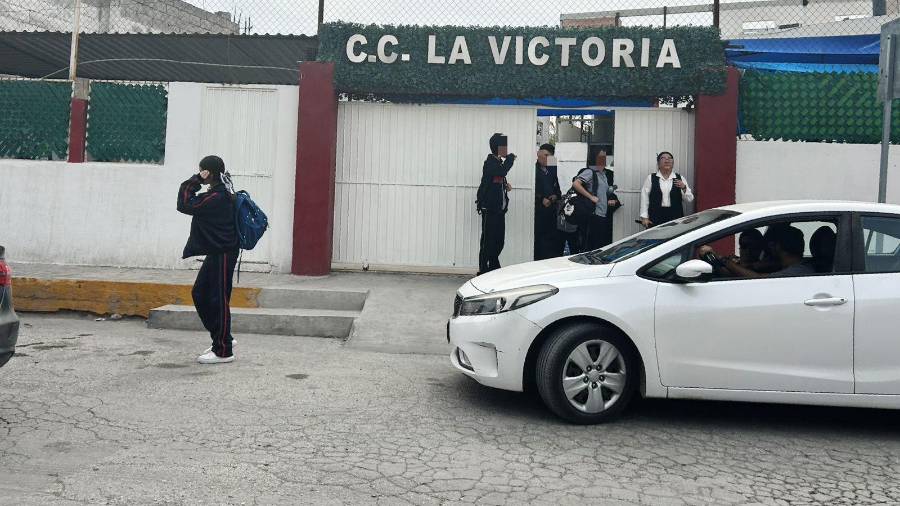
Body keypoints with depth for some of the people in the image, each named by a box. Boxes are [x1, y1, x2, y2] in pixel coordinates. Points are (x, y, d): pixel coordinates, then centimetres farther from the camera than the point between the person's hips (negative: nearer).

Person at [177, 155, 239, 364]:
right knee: (199, 294, 16)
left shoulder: (216, 197, -20)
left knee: (218, 300, -3)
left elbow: (184, 205, -17)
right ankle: (223, 338, 25)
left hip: (222, 255, -11)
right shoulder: (223, 193, 12)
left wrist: (194, 181, -12)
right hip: (216, 253, 11)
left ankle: (223, 351, 7)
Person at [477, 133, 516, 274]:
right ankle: (483, 270, 1)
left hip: (499, 209, 9)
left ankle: (494, 268, 23)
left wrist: (505, 185, 6)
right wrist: (510, 158, -16)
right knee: (488, 241, -5)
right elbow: (502, 172, -32)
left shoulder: (499, 162, 15)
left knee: (499, 241, 12)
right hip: (489, 209, -9)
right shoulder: (490, 162, -12)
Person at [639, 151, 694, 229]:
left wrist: (684, 188, -11)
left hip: (675, 217, 1)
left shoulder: (680, 178, 8)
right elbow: (644, 198, 2)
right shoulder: (650, 178, 4)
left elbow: (690, 199, 7)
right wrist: (644, 217, -4)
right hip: (655, 217, -1)